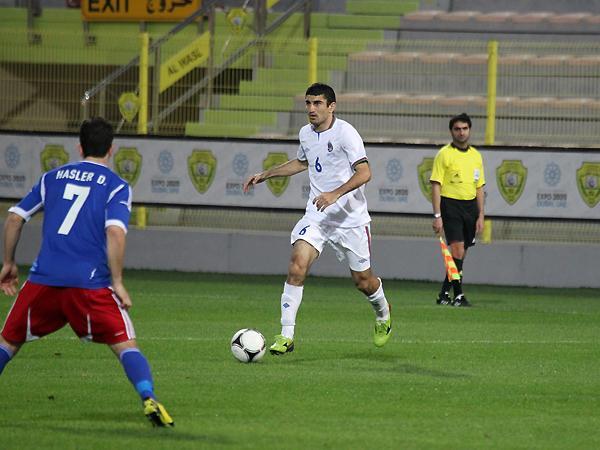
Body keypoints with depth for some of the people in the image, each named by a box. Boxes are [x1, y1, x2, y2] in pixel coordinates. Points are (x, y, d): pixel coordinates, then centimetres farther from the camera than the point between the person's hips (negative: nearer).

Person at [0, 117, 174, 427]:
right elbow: (115, 232, -11)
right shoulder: (116, 186, 5)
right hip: (90, 282, -3)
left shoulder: (52, 177, 17)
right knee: (124, 344, 0)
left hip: (43, 279, 3)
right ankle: (148, 400, -20)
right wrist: (117, 282, -6)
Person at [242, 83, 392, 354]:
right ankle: (286, 336, -20)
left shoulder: (345, 133, -14)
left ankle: (383, 314, 42)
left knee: (362, 280, 7)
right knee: (298, 263, -19)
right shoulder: (306, 133, 6)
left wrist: (335, 194, -34)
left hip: (350, 217, -4)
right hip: (316, 216, 4)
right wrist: (265, 175, 27)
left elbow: (364, 172, -22)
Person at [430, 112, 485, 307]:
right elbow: (436, 185, -8)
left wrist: (480, 215, 11)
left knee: (460, 254, 8)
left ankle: (444, 294, 18)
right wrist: (437, 216, -14)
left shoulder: (476, 155, 13)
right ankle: (458, 295, -12)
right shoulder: (444, 154, -5)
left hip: (470, 206, 6)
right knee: (457, 251, -15)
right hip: (451, 205, -6)